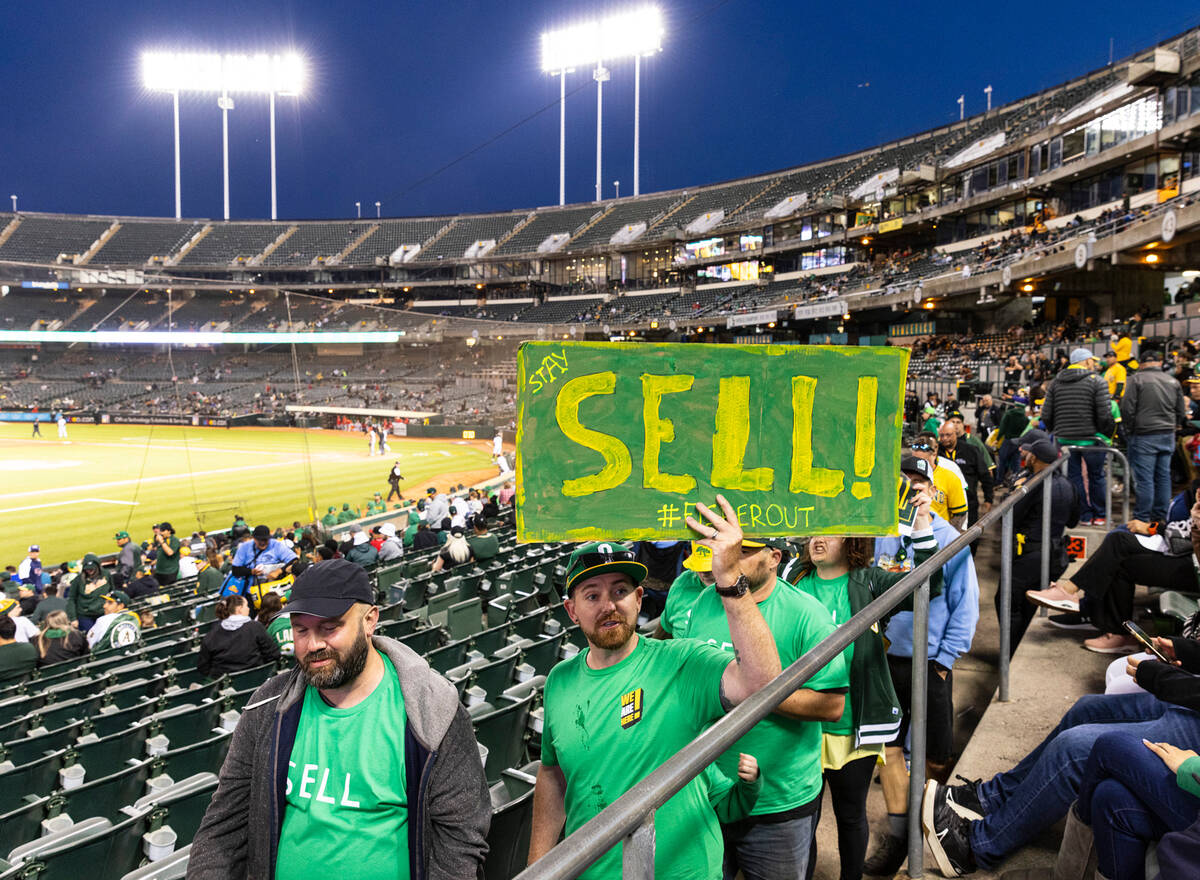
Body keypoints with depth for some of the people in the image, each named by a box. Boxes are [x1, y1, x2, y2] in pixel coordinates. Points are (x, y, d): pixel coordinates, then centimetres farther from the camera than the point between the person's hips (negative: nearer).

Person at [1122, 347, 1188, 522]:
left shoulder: (1136, 379, -6)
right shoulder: (1173, 382, 9)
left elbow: (1127, 409, -10)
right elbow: (1181, 413, 13)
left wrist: (1130, 430, 3)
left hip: (1144, 436, -5)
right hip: (1168, 436, 5)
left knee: (1144, 479, -3)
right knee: (1163, 477, 12)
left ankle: (1142, 519, 1)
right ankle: (1161, 518, 19)